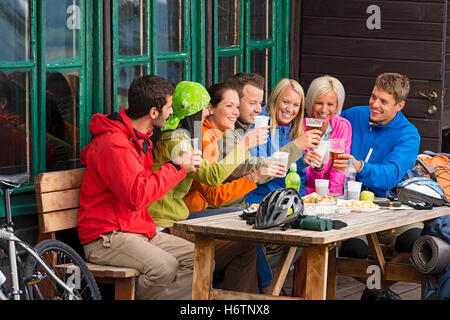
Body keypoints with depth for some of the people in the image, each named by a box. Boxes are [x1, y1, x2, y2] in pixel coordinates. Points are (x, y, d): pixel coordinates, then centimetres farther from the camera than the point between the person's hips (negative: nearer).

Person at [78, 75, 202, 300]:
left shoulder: (139, 137, 13)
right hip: (106, 238, -10)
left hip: (140, 229, 10)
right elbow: (137, 196, -25)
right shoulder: (114, 144, -18)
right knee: (164, 266, -33)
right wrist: (176, 168, -14)